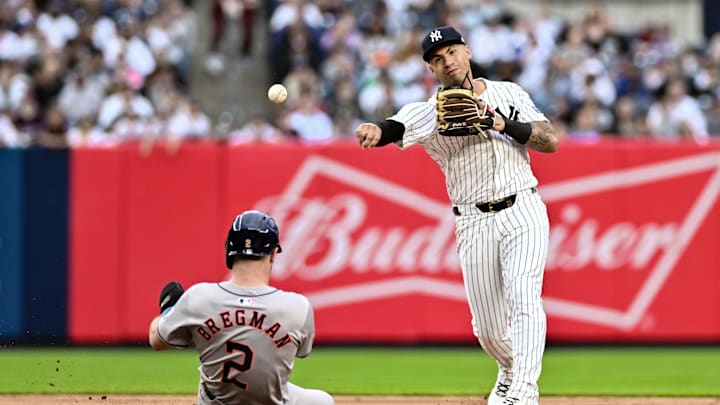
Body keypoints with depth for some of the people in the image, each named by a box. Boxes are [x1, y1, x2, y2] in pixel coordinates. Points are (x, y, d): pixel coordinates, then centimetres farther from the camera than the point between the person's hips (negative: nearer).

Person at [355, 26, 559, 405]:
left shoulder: (509, 94, 4)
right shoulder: (431, 111, -2)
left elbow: (550, 140, -2)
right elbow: (399, 126, -23)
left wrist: (506, 126, -18)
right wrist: (375, 131, -47)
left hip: (523, 213, -1)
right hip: (474, 224, 1)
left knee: (523, 299, -21)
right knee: (488, 327, 6)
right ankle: (510, 371, 37)